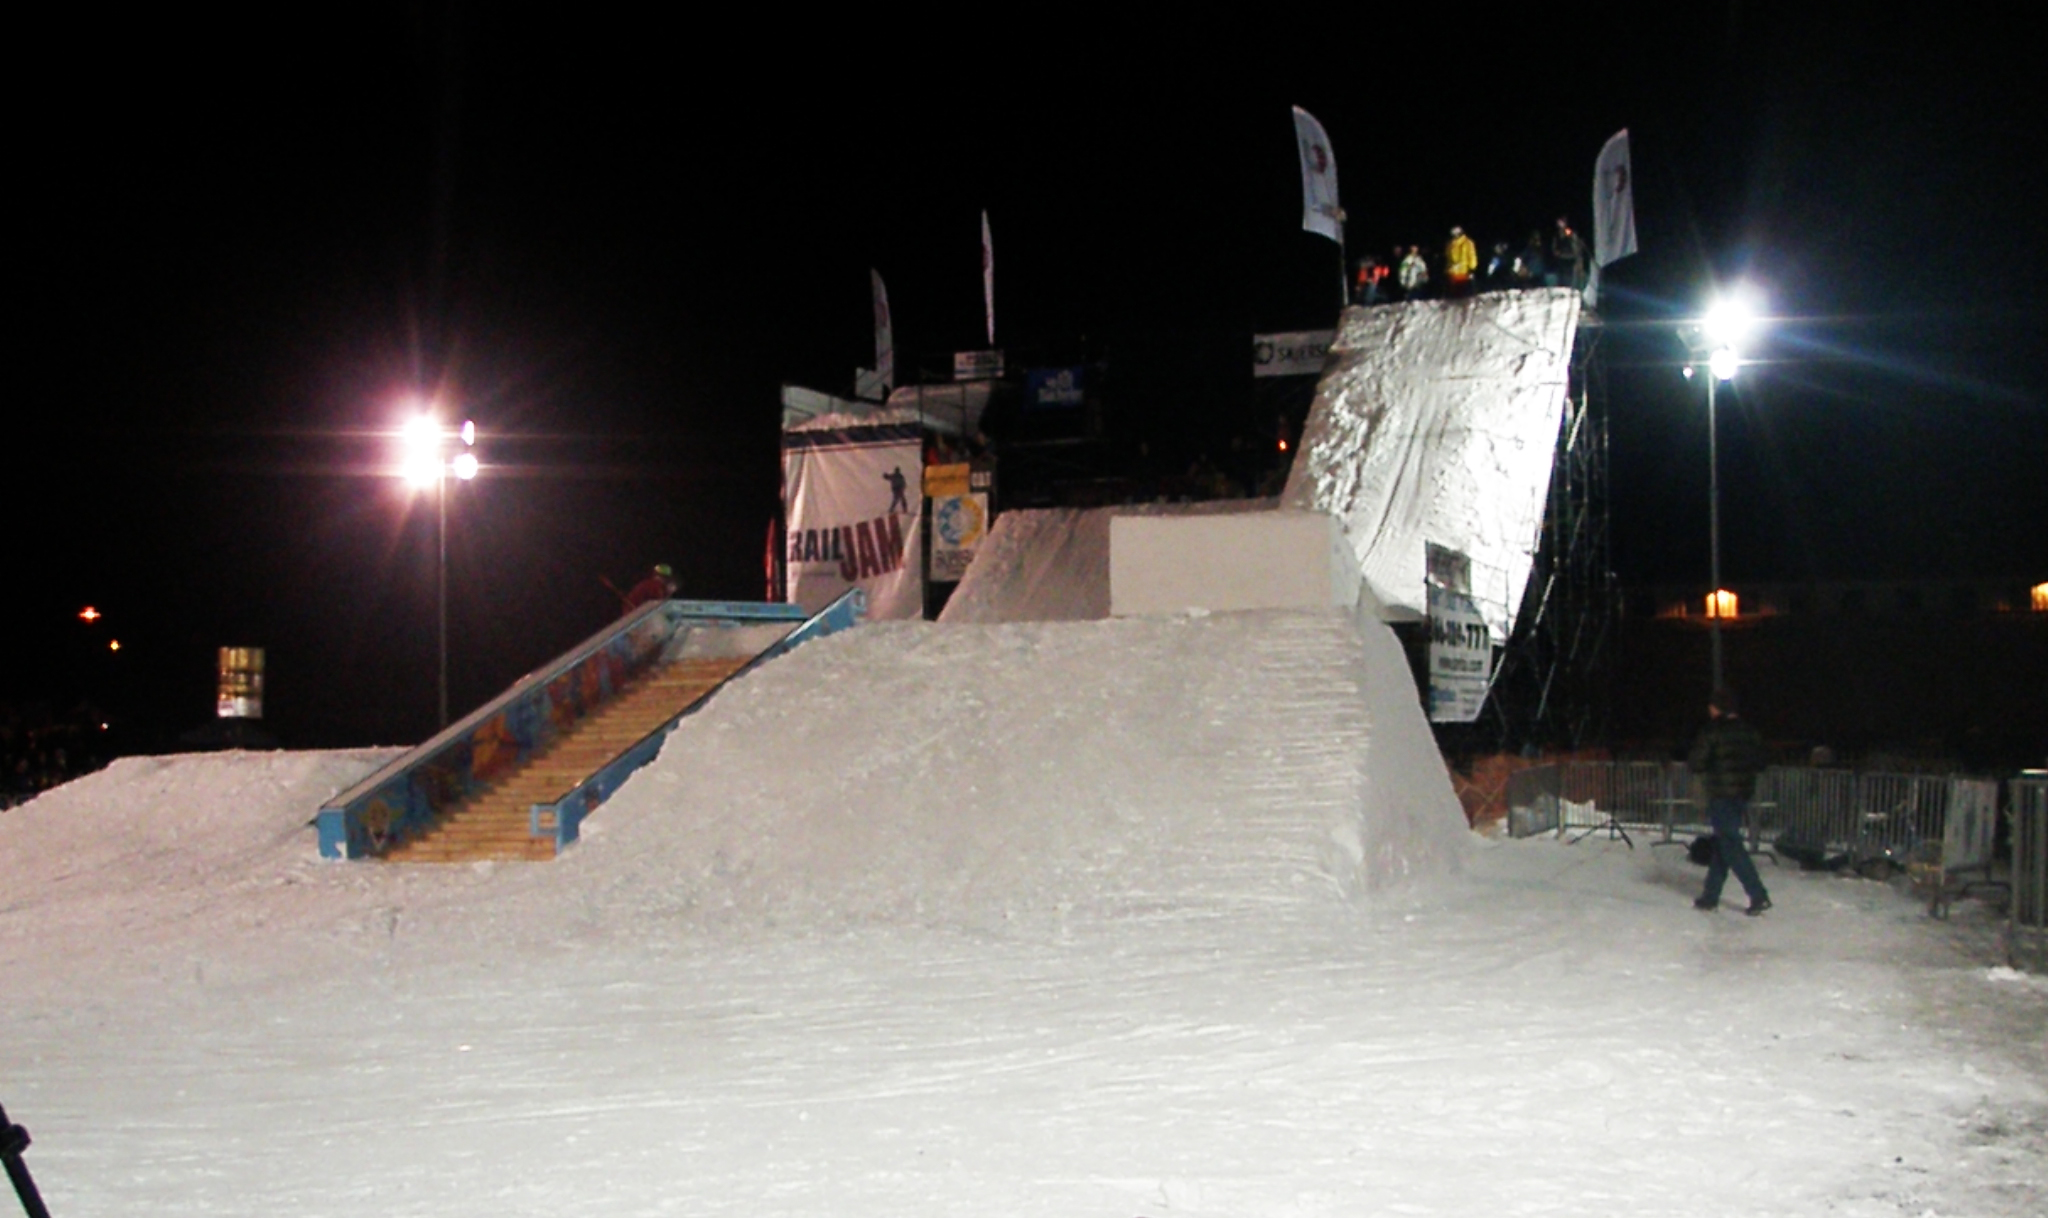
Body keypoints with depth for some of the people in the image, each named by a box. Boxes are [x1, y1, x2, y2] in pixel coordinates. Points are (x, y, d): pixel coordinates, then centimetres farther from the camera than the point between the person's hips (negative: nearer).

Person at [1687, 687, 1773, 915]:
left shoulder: (1714, 731, -14)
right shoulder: (1749, 732, 7)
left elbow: (1695, 762, -13)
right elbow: (1759, 762, 13)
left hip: (1721, 796, -8)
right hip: (1743, 794, 8)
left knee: (1731, 846, -6)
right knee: (1722, 844, 14)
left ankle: (1758, 895, -14)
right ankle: (1710, 896, 19)